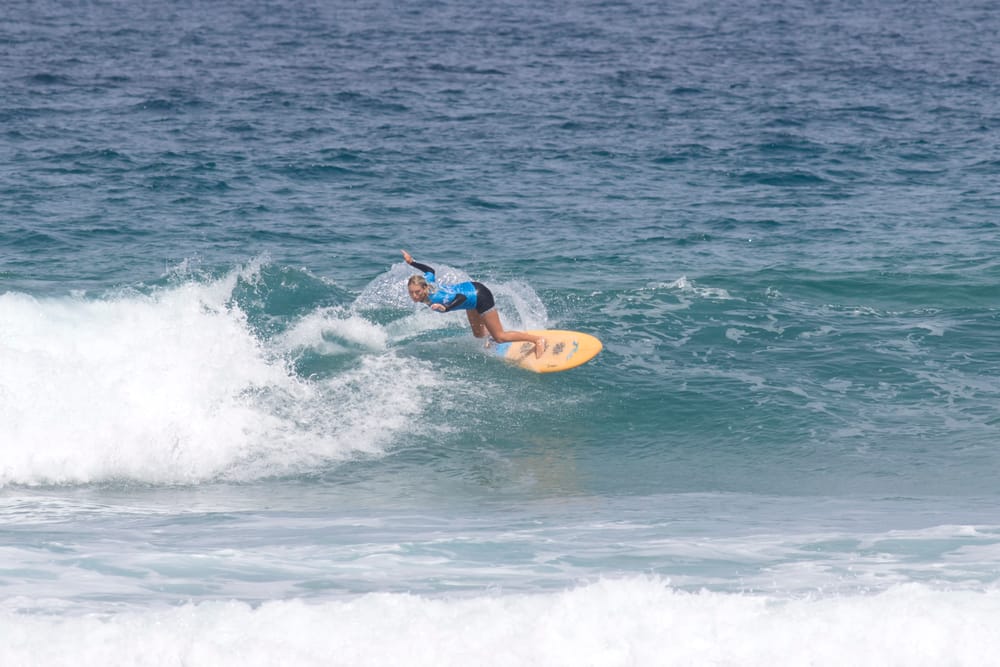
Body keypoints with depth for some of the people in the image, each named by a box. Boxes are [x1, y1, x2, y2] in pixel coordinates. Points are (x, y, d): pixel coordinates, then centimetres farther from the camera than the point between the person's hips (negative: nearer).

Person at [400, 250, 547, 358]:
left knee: (499, 337, 0)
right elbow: (430, 270, 10)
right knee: (479, 335, 24)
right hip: (471, 289, 9)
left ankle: (538, 340, 6)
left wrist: (445, 308, -60)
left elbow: (461, 297, -46)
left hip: (480, 297, -9)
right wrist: (411, 262, 14)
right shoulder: (428, 282, -13)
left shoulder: (435, 298, -35)